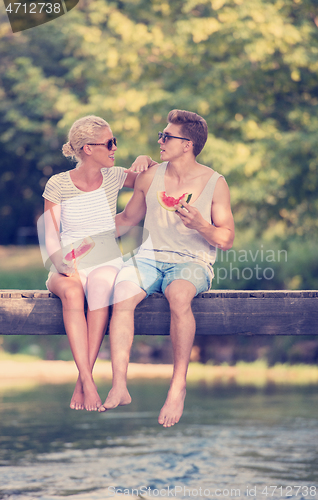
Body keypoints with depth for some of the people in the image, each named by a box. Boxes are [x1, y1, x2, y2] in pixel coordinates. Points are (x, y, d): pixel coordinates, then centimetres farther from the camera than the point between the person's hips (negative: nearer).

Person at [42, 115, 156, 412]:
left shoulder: (114, 178, 5)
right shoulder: (58, 185, 0)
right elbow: (50, 236, -1)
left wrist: (145, 160, -4)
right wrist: (63, 265, -20)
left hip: (106, 263, 1)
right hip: (67, 267, -1)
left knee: (99, 287, -37)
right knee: (72, 293, -38)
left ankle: (83, 381, -37)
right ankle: (88, 382, -44)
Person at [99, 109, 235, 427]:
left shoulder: (214, 183, 0)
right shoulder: (149, 177, 10)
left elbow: (227, 240, 1)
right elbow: (128, 218, 24)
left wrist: (199, 225, -18)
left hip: (193, 261, -3)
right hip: (151, 257, 3)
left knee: (178, 296, -39)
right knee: (121, 292, -31)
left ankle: (178, 385, -29)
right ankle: (119, 388, -33)